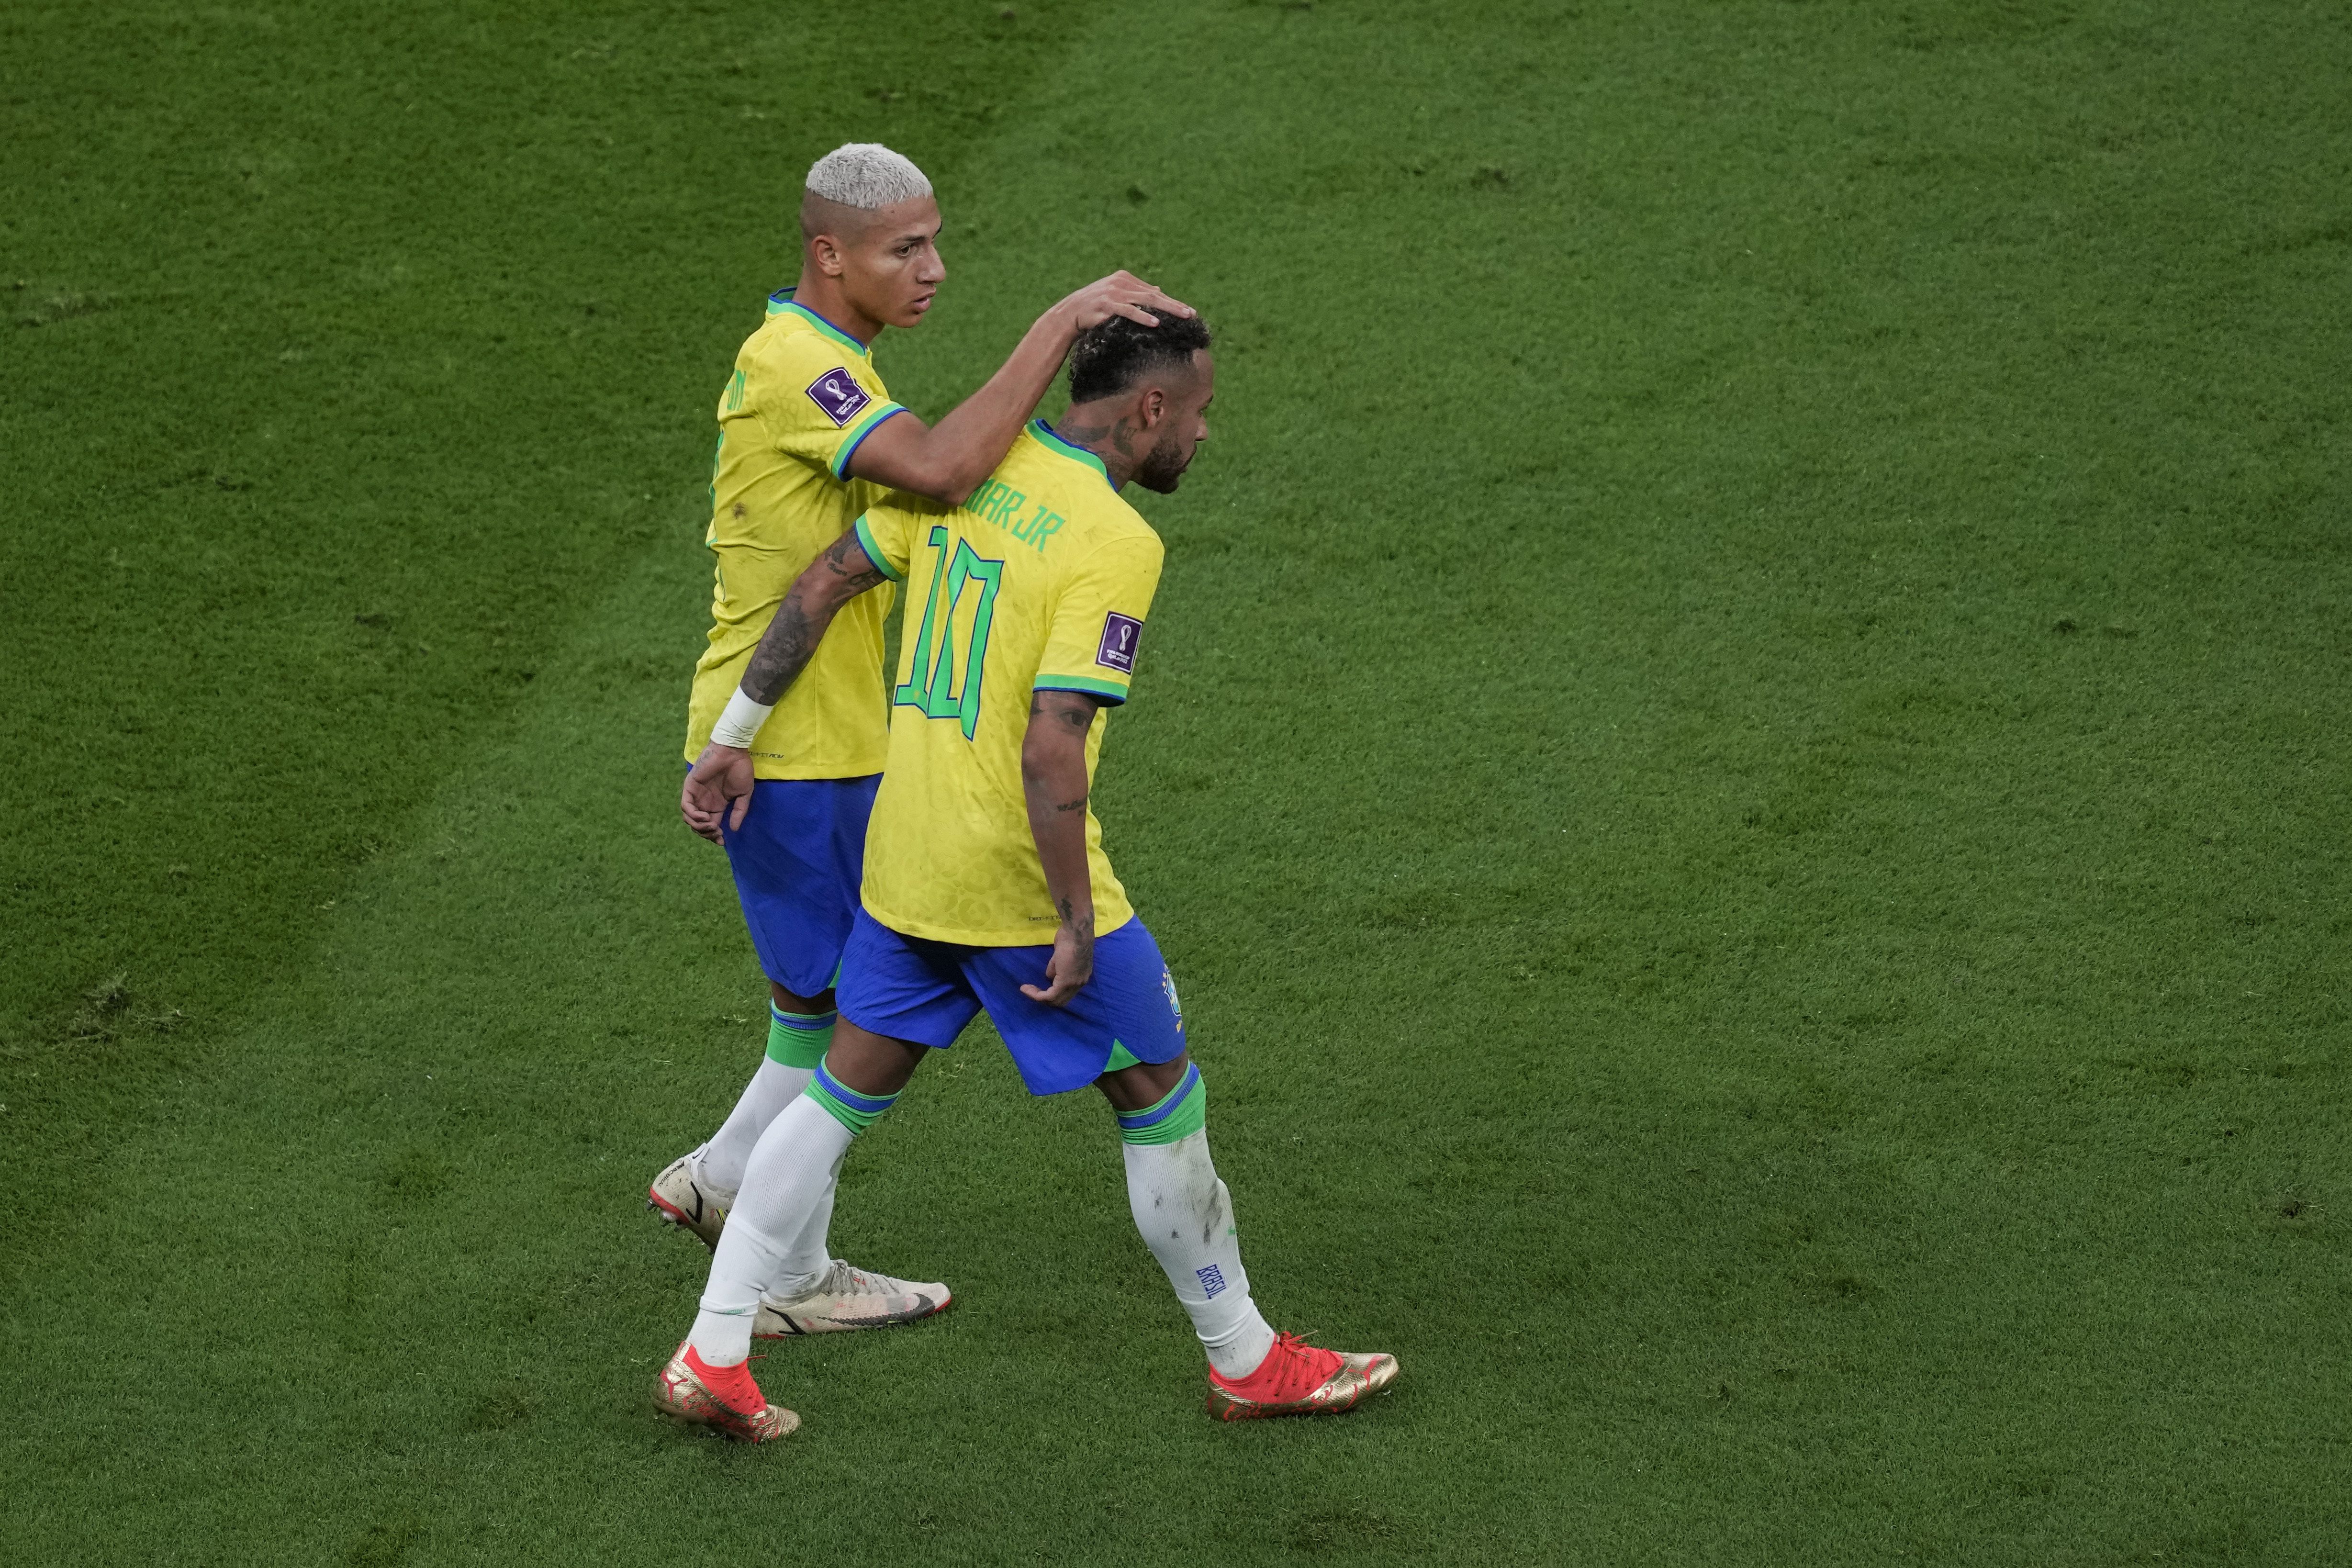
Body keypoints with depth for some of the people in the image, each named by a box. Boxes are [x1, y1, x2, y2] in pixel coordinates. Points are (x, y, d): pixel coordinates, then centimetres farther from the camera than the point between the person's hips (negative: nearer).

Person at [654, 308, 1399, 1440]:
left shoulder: (972, 469, 4)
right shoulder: (1115, 541, -20)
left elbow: (823, 584, 7)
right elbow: (1051, 750, -26)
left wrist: (737, 733, 14)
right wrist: (1078, 919, -17)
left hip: (904, 864, 7)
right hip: (1018, 878, -7)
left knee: (844, 1092, 16)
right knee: (1161, 1099, 10)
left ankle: (712, 1357, 16)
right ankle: (1244, 1362, 24)